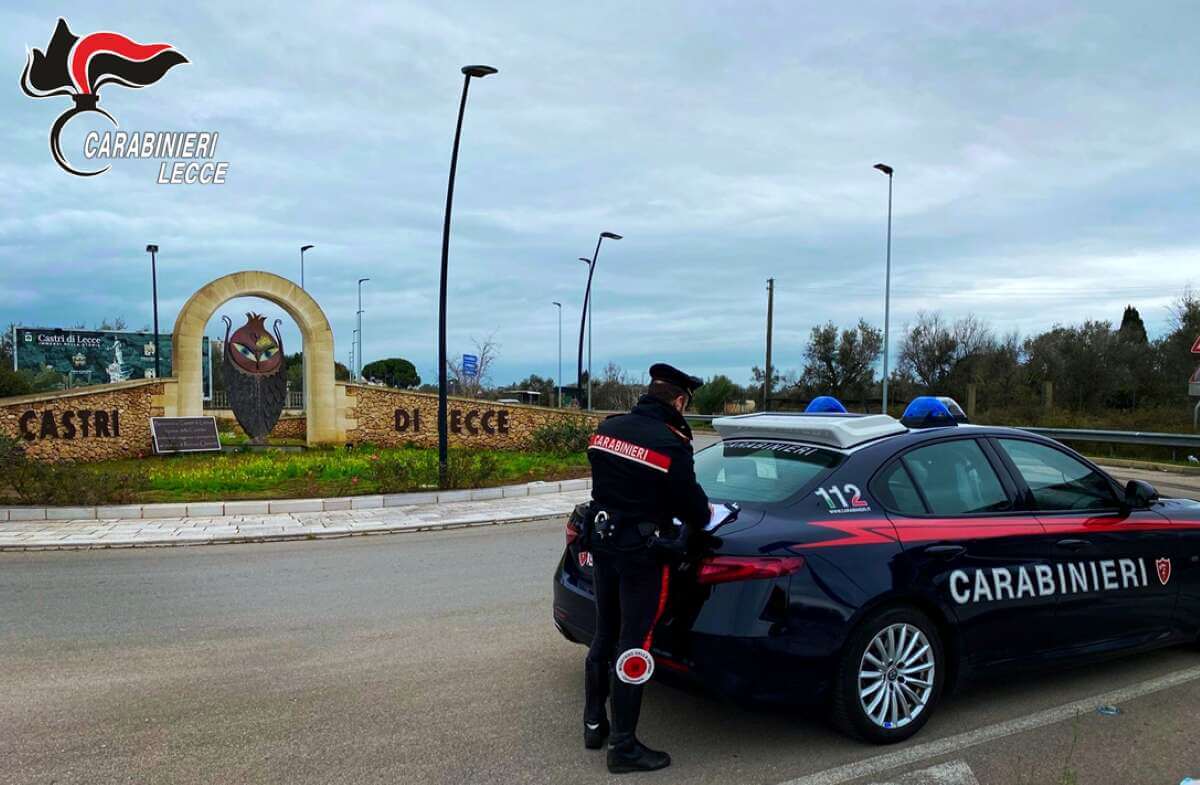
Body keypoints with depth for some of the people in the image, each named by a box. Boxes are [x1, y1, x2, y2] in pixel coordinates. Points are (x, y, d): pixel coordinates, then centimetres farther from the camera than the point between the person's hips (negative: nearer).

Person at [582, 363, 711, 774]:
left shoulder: (606, 429, 2)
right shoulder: (671, 445, -19)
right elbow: (693, 510, -12)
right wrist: (705, 514, 10)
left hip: (603, 541, 7)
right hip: (642, 553, -7)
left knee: (604, 636, 20)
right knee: (633, 647, 2)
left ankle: (594, 725, 34)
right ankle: (623, 747, 12)